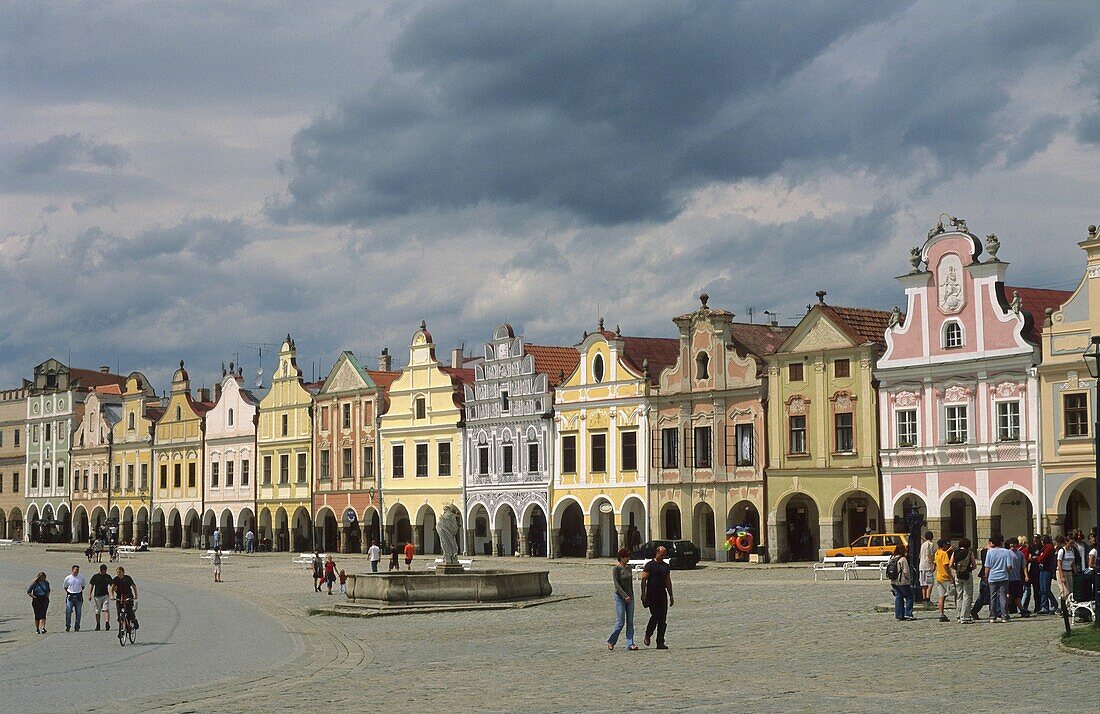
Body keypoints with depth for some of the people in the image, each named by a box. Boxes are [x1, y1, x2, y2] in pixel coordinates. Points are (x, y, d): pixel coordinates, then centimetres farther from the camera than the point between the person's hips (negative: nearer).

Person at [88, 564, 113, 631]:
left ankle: (107, 623, -24)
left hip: (105, 595, 0)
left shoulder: (108, 577, 5)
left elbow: (111, 585, 1)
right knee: (97, 611, 7)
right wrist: (89, 595, -1)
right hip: (97, 596, 0)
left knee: (106, 610, -15)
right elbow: (91, 586, 5)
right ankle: (98, 625, 18)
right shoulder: (95, 576, 2)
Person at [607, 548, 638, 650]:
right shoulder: (616, 569, -9)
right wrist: (625, 596, -22)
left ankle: (630, 644, 3)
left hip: (630, 597, 6)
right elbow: (616, 584, -16)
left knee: (630, 622, 2)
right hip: (620, 597, -6)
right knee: (620, 623, -6)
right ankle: (611, 641, 11)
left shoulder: (629, 568, 11)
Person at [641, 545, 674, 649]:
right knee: (655, 616, -13)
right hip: (652, 594, -6)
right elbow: (643, 580, -7)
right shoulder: (650, 565, -3)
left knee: (663, 619, 0)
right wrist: (643, 594, -14)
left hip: (662, 594, 6)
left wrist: (671, 596, 18)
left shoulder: (666, 566, 16)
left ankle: (660, 642, 2)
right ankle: (647, 636, 9)